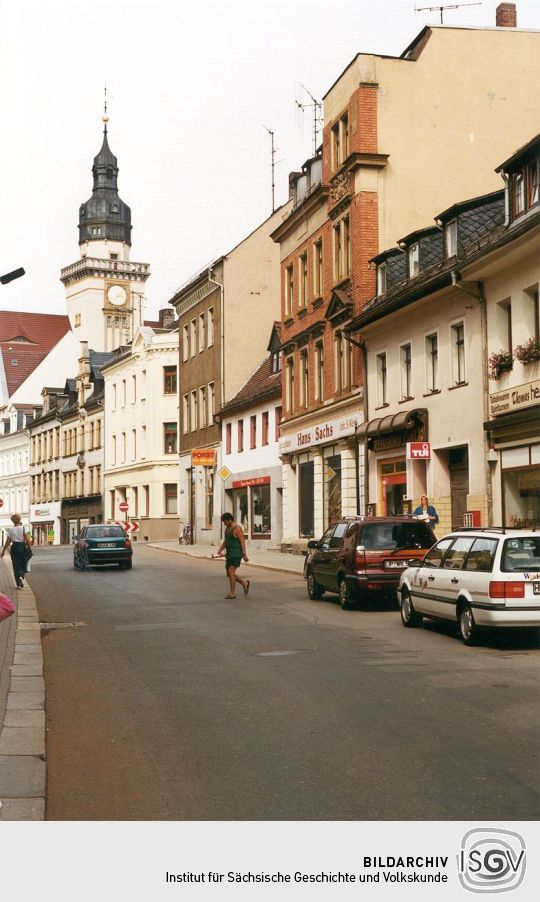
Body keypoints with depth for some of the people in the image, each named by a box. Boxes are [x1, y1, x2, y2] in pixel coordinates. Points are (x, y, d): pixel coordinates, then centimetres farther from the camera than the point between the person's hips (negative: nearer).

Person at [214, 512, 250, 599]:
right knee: (230, 574, 11)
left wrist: (244, 555, -20)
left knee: (231, 572, -17)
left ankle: (232, 593, -12)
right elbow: (225, 541, 19)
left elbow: (242, 541, -15)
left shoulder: (237, 528, -12)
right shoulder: (227, 528, 14)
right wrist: (219, 551, 8)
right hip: (229, 553, 9)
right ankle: (245, 583, 28)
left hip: (236, 553, -9)